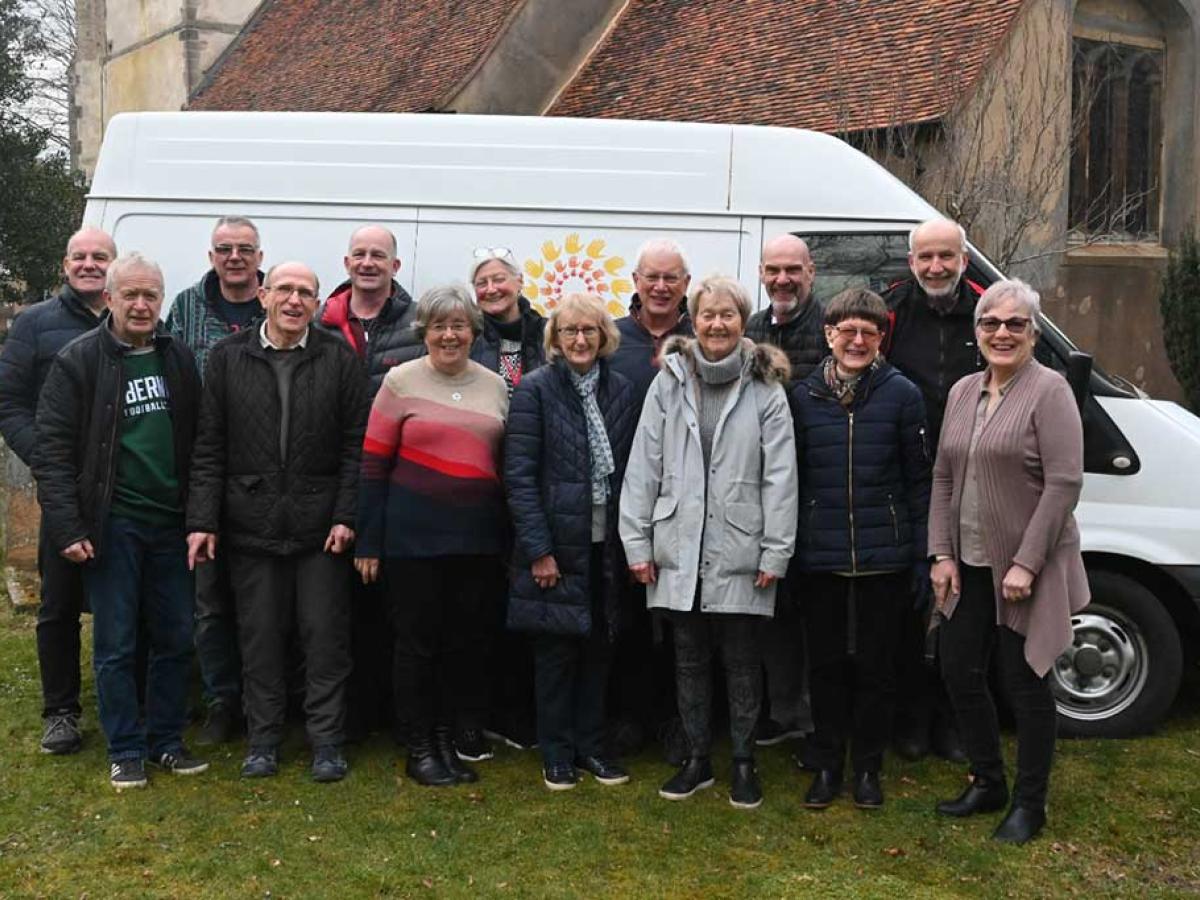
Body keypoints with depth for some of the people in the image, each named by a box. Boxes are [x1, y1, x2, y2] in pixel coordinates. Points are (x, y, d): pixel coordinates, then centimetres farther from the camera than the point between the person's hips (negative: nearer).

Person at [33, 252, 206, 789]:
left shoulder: (178, 360, 8)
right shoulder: (79, 361, -5)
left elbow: (197, 442, 14)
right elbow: (52, 449, -8)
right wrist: (67, 527, -15)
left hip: (170, 523, 4)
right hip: (112, 524, -4)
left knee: (176, 639, 9)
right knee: (116, 644, 3)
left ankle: (166, 740, 24)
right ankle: (126, 751, 16)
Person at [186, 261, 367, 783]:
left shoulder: (339, 359, 1)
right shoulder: (227, 358, 3)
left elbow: (356, 444, 0)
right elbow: (210, 447, 3)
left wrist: (346, 516, -7)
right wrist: (202, 520, -3)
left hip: (322, 527, -1)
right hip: (251, 525, 1)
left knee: (326, 637, 4)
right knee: (260, 638, 10)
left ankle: (327, 742, 15)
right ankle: (263, 740, 23)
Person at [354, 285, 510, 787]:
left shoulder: (495, 386, 9)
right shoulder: (401, 381, -2)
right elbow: (374, 464, -3)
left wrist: (508, 538, 10)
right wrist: (368, 541, -6)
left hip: (478, 537, 4)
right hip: (414, 534, -4)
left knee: (466, 640, 8)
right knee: (418, 641, 4)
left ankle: (447, 740, 23)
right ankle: (419, 749, 17)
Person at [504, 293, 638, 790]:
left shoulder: (620, 390, 7)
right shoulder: (535, 390, -6)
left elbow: (630, 467, 9)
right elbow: (519, 474, -10)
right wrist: (538, 550, -14)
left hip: (607, 544, 4)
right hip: (557, 542, -4)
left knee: (599, 646, 12)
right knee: (556, 651, 5)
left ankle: (591, 745, 25)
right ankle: (557, 753, 19)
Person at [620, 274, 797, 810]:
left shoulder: (765, 388, -1)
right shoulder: (668, 382, 3)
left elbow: (780, 474, -3)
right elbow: (643, 464, 3)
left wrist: (776, 551, -7)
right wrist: (637, 540, 0)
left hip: (740, 550, -2)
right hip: (679, 548, 2)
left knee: (741, 659, 7)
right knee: (689, 658, 12)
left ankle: (743, 762, 21)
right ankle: (697, 758, 25)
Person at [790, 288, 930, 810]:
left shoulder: (901, 394, -2)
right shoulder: (804, 396, 3)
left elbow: (919, 479, 1)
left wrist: (922, 554, -2)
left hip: (883, 557, -1)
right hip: (820, 558, 2)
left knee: (874, 665, 8)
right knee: (826, 663, 10)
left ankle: (868, 767, 22)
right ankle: (826, 765, 23)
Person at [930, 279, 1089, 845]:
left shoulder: (1049, 391, -11)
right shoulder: (962, 393, 10)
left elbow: (1063, 484, -17)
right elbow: (943, 478, 11)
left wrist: (1027, 563, -20)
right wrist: (942, 553, 3)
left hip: (1026, 569, -6)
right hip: (969, 565, 6)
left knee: (1024, 681, 2)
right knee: (959, 673, 9)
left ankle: (1029, 803, 17)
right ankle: (987, 784, 28)